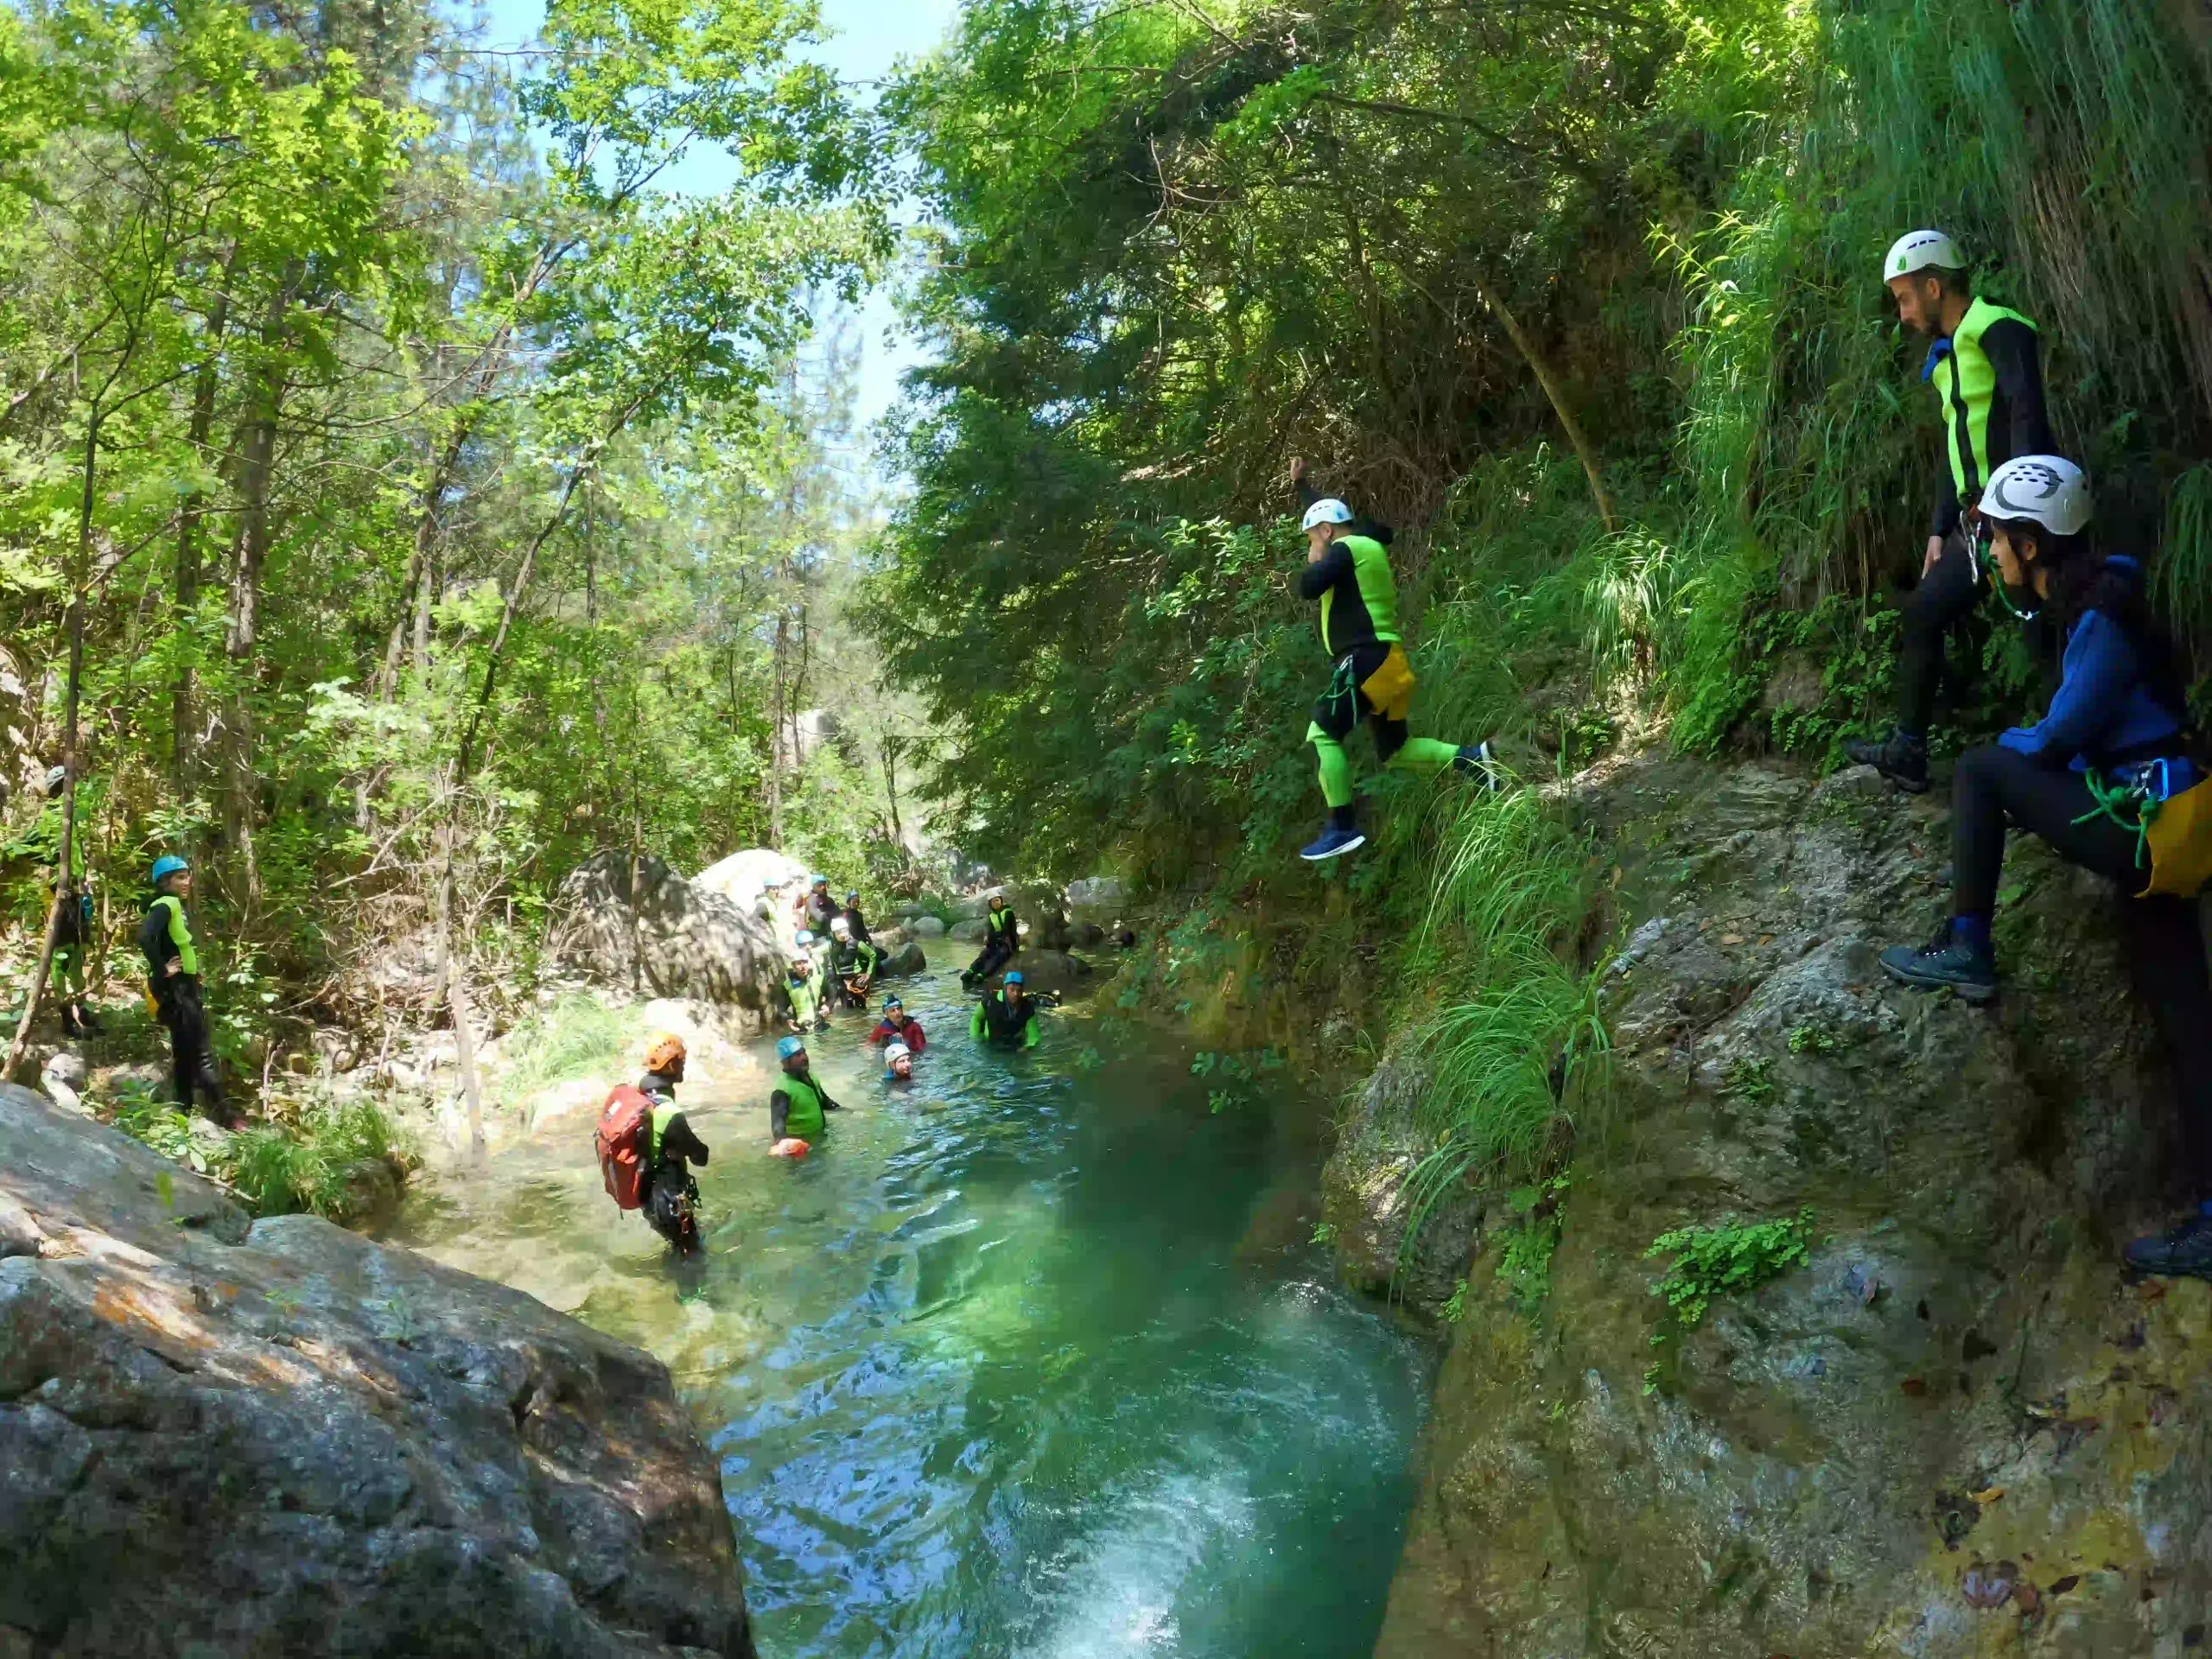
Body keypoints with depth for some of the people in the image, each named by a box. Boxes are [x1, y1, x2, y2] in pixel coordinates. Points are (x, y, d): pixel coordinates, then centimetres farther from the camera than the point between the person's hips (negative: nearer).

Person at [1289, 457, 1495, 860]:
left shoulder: (1346, 549, -6)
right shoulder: (1368, 546, 22)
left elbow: (1308, 588, -19)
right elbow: (1326, 511, 40)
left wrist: (1314, 561, 1)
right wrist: (1300, 485, 47)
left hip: (1368, 661, -10)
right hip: (1386, 661, 10)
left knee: (1323, 735, -10)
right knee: (1394, 751, 14)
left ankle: (1343, 829, -15)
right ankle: (1469, 757, -1)